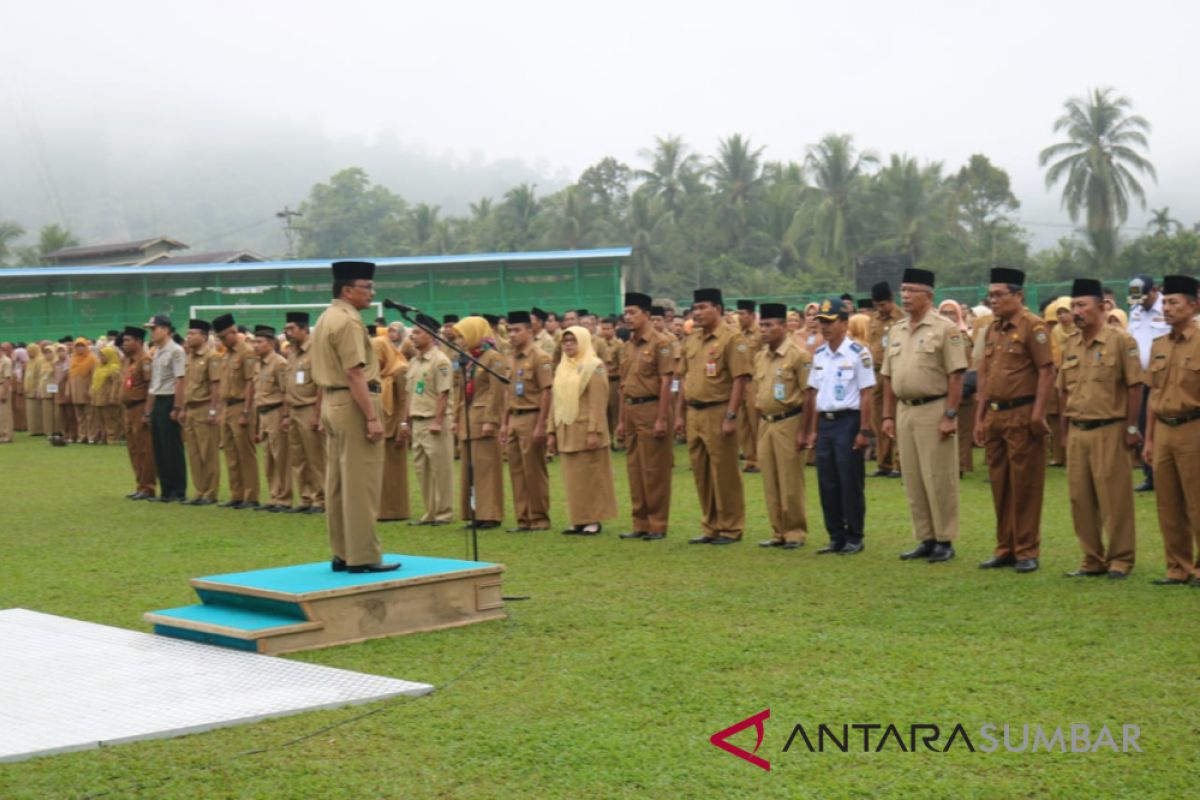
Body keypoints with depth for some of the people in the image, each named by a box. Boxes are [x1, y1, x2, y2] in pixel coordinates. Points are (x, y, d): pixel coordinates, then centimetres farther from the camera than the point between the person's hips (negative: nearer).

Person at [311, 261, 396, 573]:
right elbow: (355, 374, -21)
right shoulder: (348, 321, -15)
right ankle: (363, 556, -5)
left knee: (337, 482, 11)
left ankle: (341, 554, 16)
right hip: (354, 404, -10)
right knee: (361, 483, -7)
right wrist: (372, 417, -22)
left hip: (331, 402, 10)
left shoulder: (325, 319, 15)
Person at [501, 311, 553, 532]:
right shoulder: (511, 358, 13)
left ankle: (539, 518, 6)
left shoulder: (540, 357, -10)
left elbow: (546, 392, -14)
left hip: (531, 417, -8)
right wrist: (505, 423, 15)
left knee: (534, 471, -2)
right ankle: (523, 518, 15)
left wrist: (540, 426, -17)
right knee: (516, 471, 9)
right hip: (514, 419, 8)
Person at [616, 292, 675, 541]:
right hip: (631, 411, 8)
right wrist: (621, 420, 15)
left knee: (654, 471, -3)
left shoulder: (661, 343, -8)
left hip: (651, 410, -8)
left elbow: (666, 382, -13)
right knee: (634, 469, 10)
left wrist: (662, 419, -18)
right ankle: (640, 524, 17)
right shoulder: (629, 345, 15)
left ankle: (657, 525, 4)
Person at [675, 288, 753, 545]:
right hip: (694, 414, 7)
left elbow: (740, 379, -14)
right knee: (701, 473, 12)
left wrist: (731, 417, -18)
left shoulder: (731, 340, -9)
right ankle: (710, 528, 21)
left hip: (718, 413, -7)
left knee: (724, 474, -1)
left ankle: (730, 529, 9)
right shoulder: (691, 341, 13)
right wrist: (679, 414, 13)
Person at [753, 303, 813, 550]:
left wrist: (802, 431, -15)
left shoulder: (799, 356, -10)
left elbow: (809, 396, -11)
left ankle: (796, 532, 9)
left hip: (788, 423, -7)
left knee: (790, 483, -2)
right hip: (765, 424, 7)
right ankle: (778, 532, 17)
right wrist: (758, 428, 15)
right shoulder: (760, 356, 11)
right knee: (770, 483, 9)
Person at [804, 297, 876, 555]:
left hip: (848, 421, -6)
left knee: (851, 484, 0)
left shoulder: (858, 354, -9)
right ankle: (836, 537, 18)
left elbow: (866, 395, -10)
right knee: (827, 484, 9)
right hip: (825, 422, 6)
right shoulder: (819, 355, 10)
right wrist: (813, 430, 13)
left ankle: (854, 538, 9)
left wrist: (864, 431, -12)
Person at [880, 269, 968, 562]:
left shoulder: (945, 329, -8)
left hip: (934, 409, -7)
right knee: (913, 480, 10)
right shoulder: (896, 331, 13)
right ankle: (925, 539, 18)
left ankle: (944, 541, 6)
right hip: (905, 410, 7)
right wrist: (888, 415, 11)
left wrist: (950, 415, -16)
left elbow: (956, 375, -12)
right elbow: (888, 377, 16)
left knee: (939, 479, -2)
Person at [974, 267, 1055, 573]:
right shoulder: (993, 329, 14)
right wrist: (980, 416, 15)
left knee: (1025, 485, -1)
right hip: (995, 416, 7)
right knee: (1000, 485, 11)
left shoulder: (1033, 326, -9)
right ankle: (1005, 549, 19)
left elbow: (1047, 371, -14)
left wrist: (1038, 414, -18)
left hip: (1022, 416, -7)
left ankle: (1027, 551, 7)